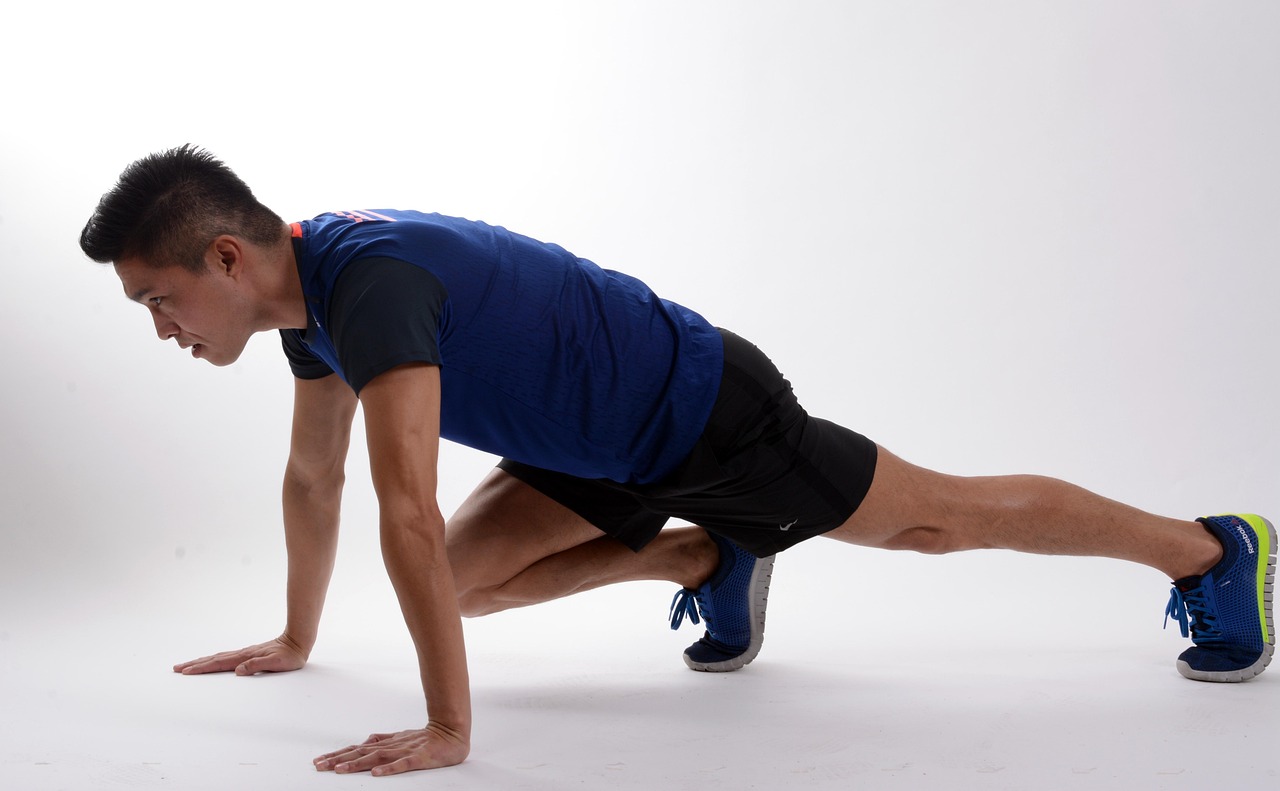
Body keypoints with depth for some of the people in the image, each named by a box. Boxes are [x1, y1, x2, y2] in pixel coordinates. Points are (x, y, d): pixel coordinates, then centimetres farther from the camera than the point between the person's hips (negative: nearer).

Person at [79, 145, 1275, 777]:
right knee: (462, 582, 6)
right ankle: (710, 563, 23)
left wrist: (449, 728, -37)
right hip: (606, 442, 8)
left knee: (940, 518, 5)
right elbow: (313, 474, 12)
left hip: (705, 414, -8)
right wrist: (294, 638, 19)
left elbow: (407, 516, -40)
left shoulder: (372, 281, -33)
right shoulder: (309, 291, -2)